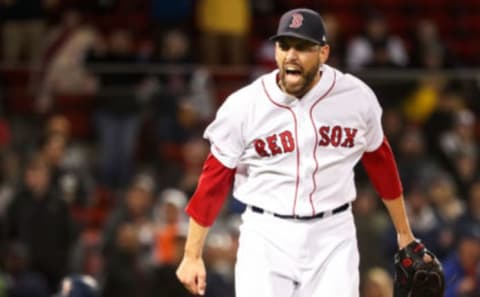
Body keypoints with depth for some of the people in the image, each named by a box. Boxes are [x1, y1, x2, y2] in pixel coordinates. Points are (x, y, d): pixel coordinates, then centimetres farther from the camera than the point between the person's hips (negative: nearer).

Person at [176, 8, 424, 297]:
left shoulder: (356, 97, -3)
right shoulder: (243, 106, -7)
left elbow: (380, 162, 12)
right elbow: (214, 180, -1)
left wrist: (404, 233, 18)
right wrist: (192, 256, 0)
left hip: (333, 237, 1)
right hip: (266, 238, -1)